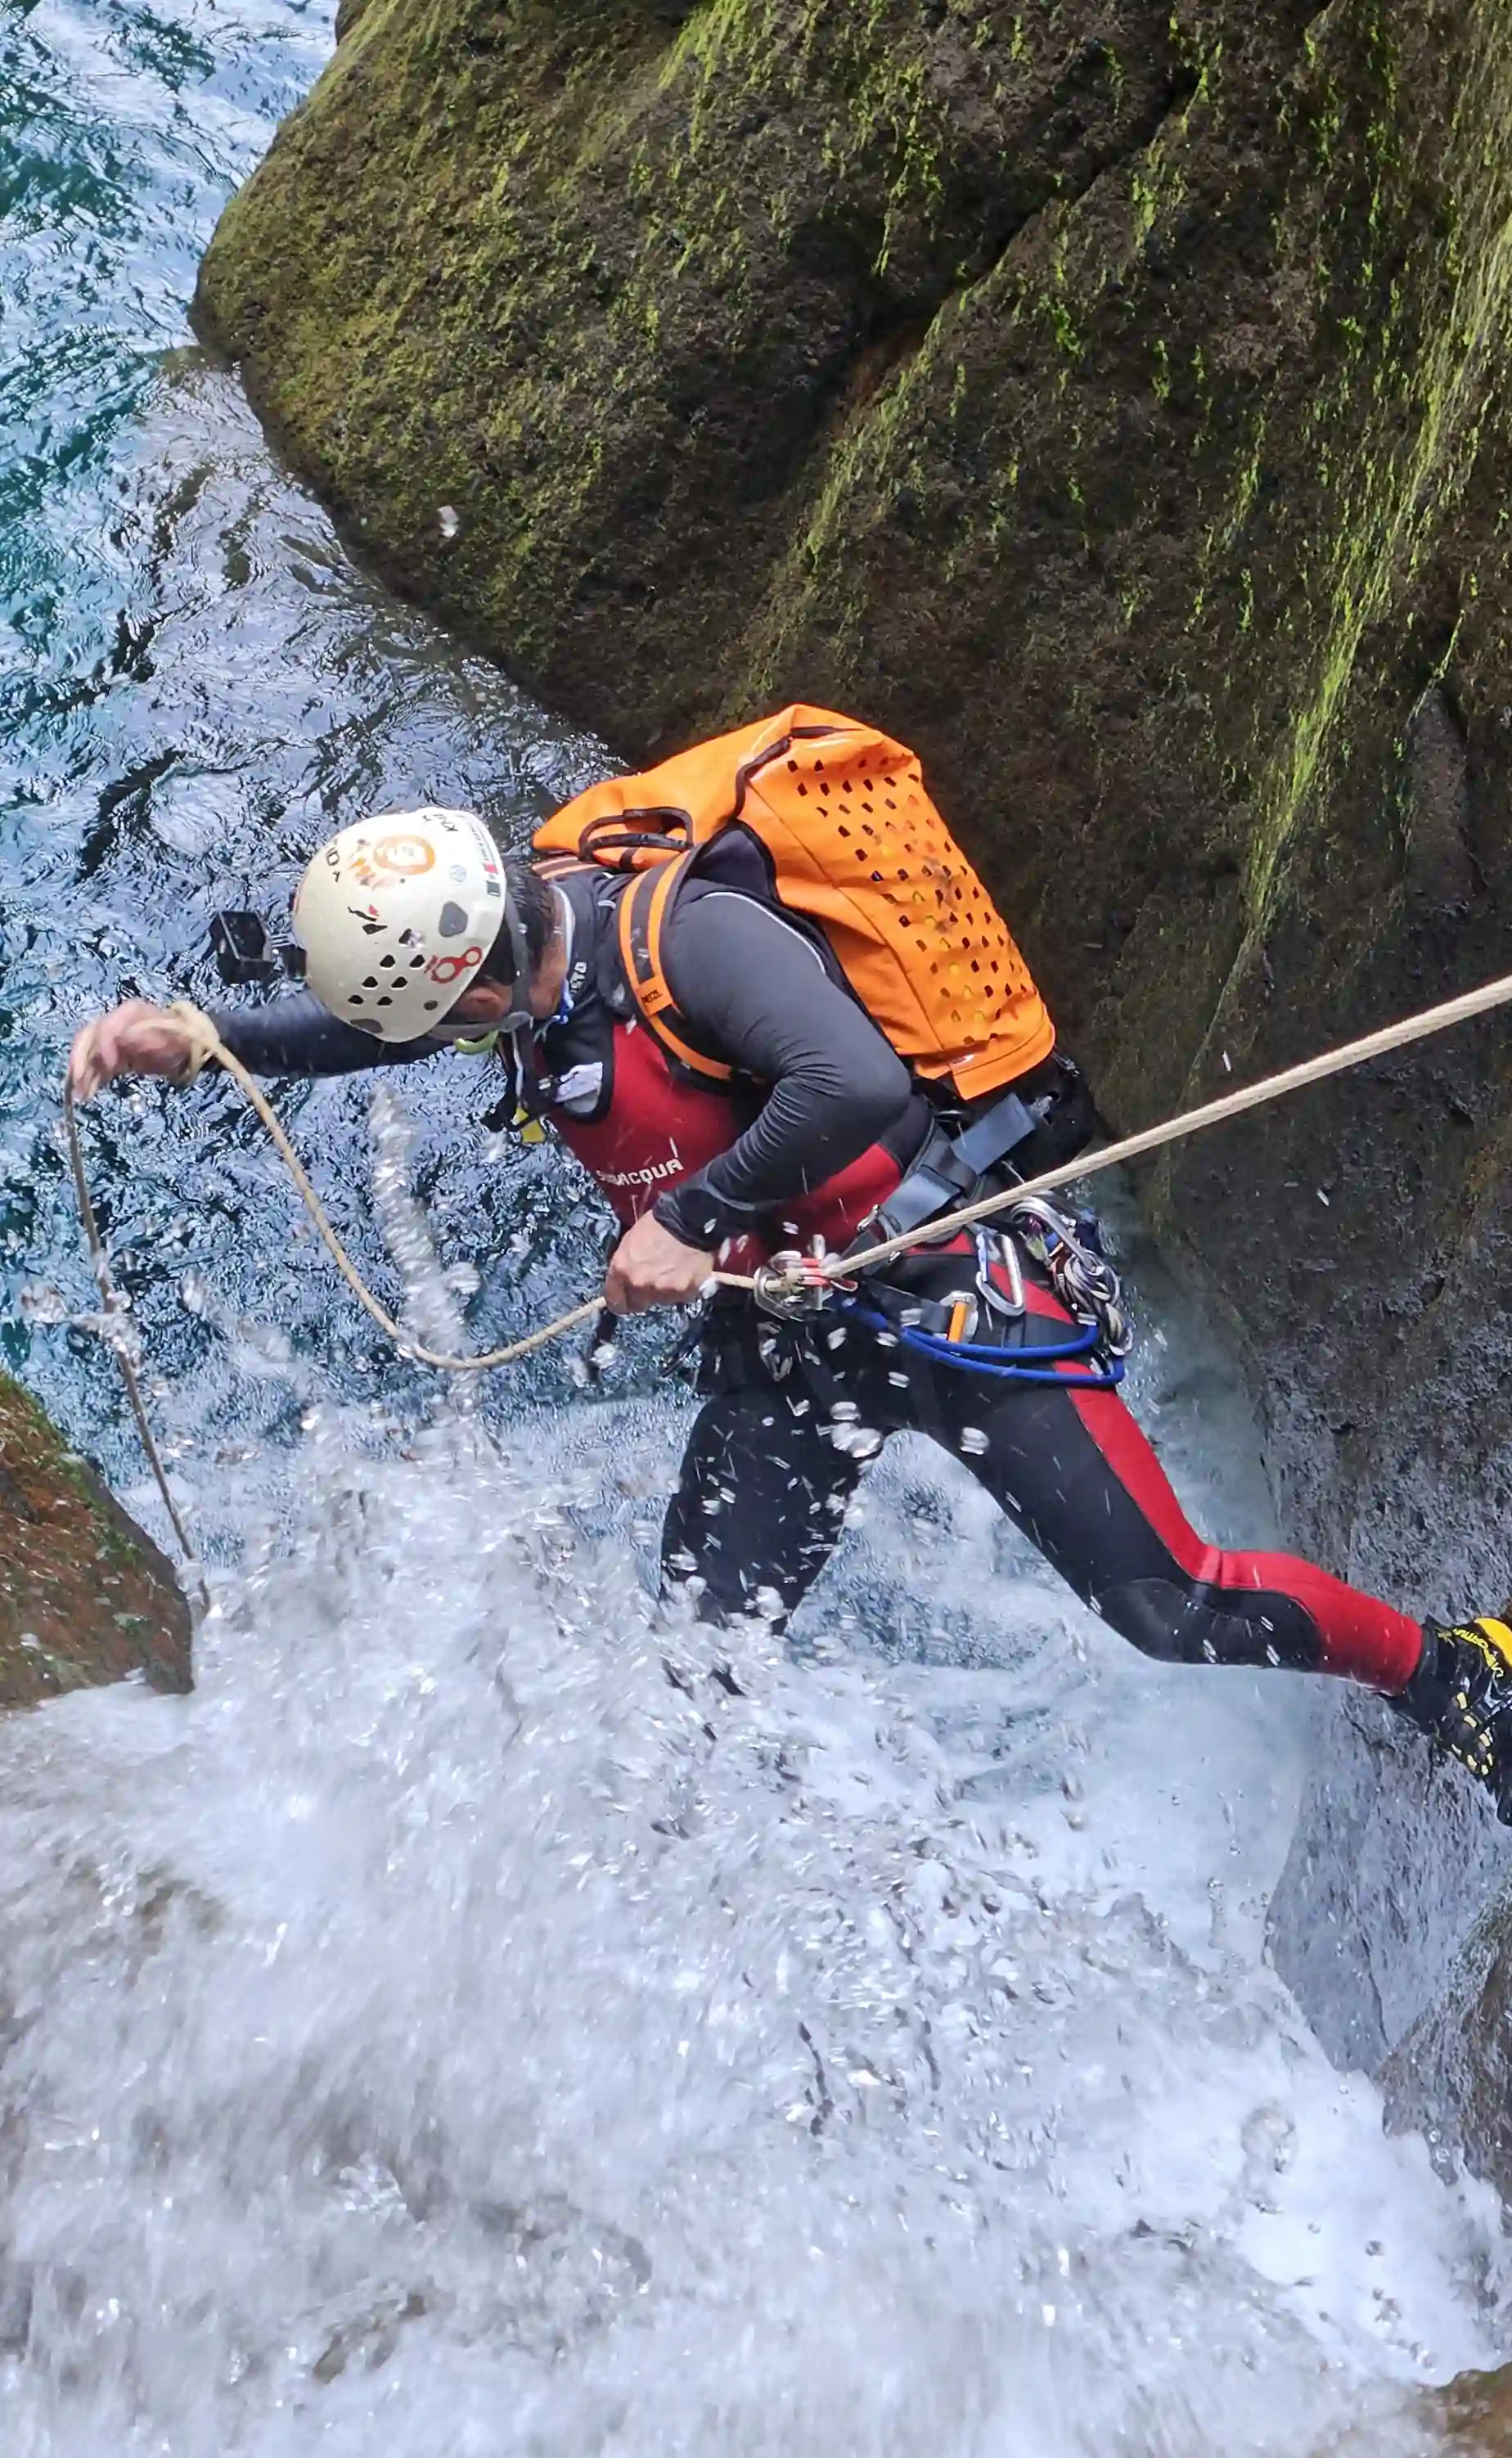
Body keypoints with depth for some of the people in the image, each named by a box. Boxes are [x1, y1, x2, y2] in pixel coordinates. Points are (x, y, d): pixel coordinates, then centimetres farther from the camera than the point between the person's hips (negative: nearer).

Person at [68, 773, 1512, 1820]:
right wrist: (188, 1039, -2)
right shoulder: (508, 938, -1)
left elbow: (857, 1081, -41)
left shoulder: (688, 931, -26)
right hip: (786, 1344, 8)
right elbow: (343, 1024, 14)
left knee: (1178, 1613, -2)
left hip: (952, 1292, -7)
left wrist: (696, 1219, -30)